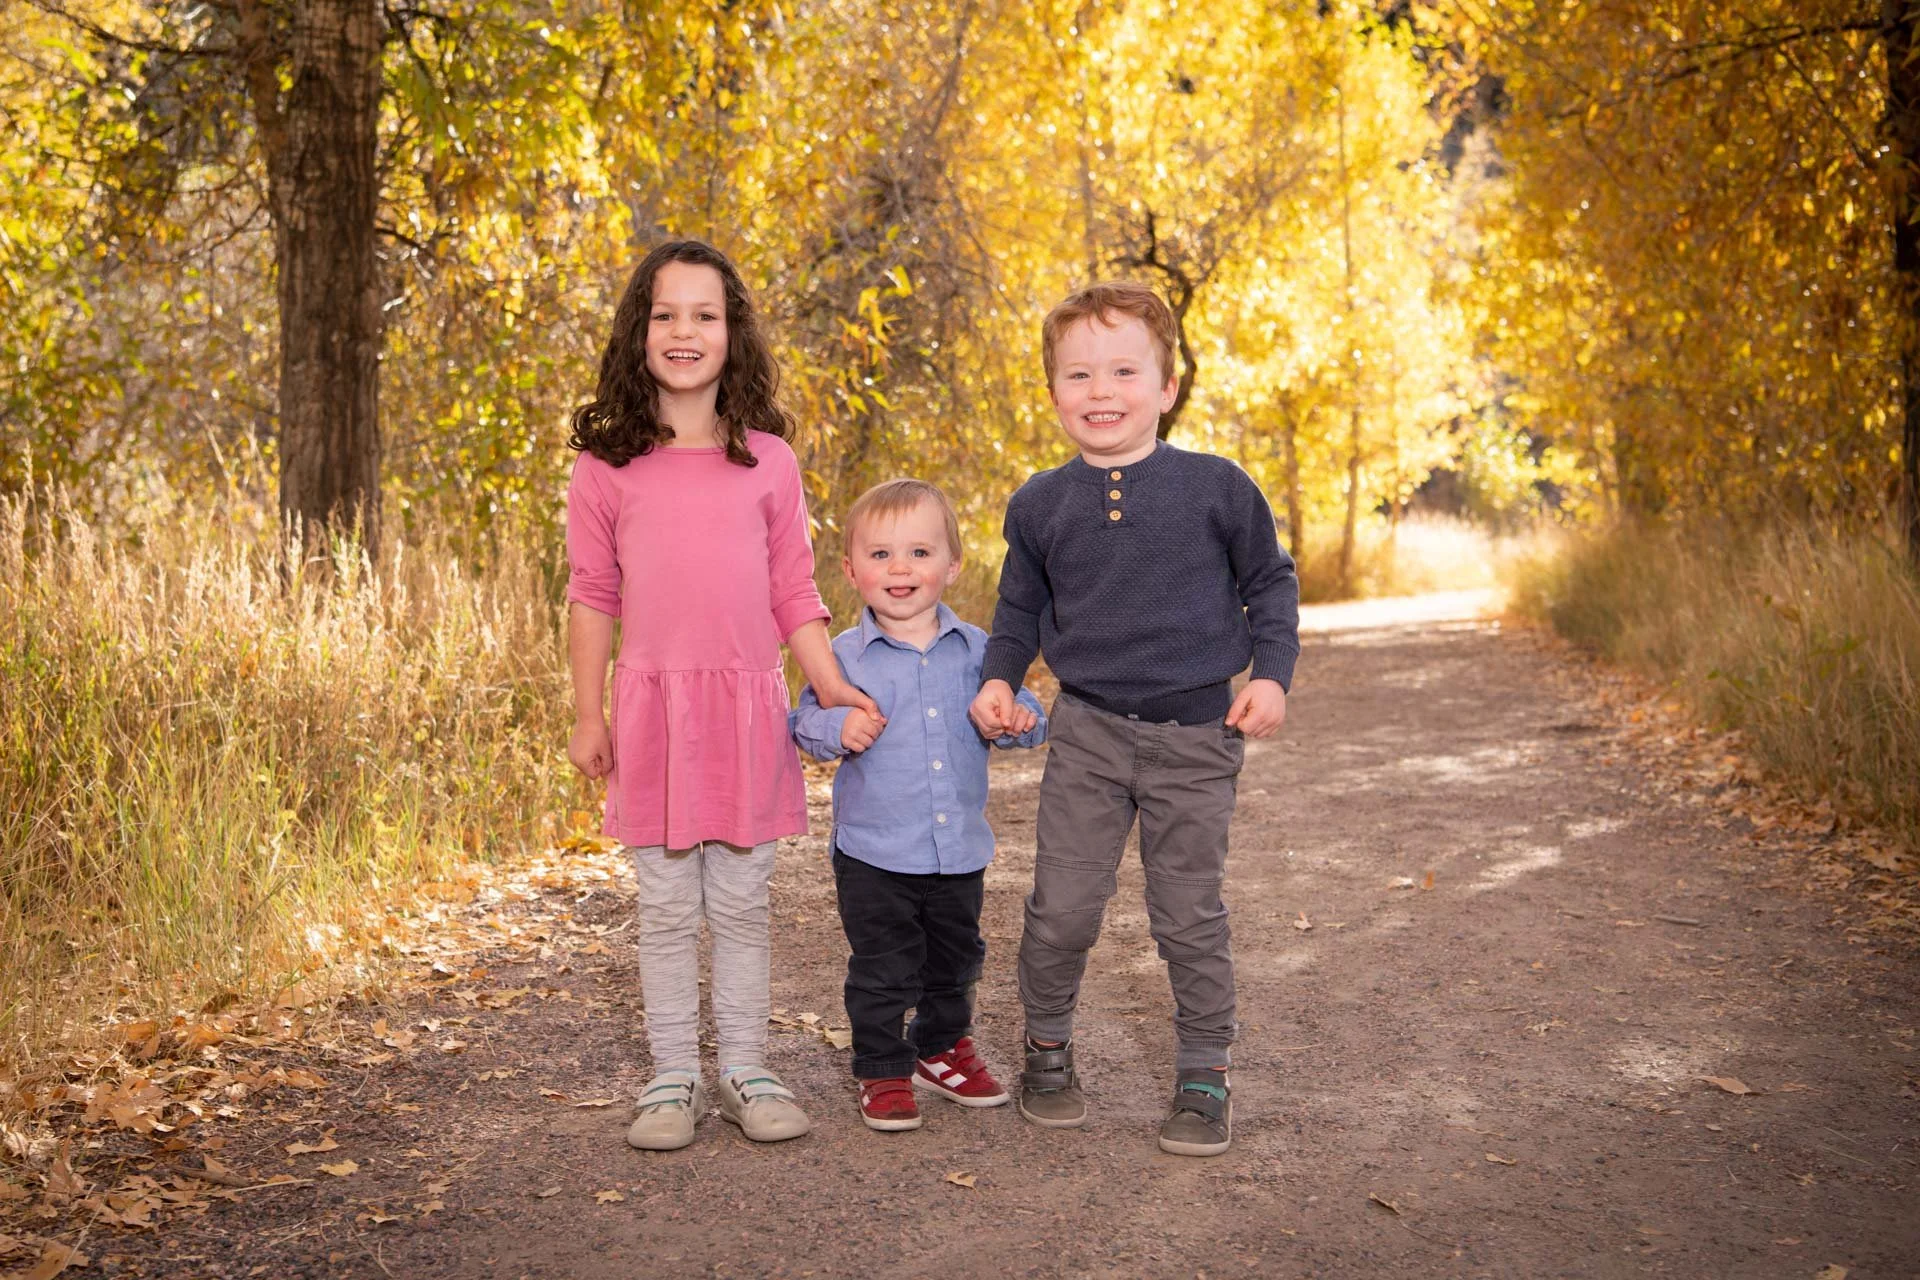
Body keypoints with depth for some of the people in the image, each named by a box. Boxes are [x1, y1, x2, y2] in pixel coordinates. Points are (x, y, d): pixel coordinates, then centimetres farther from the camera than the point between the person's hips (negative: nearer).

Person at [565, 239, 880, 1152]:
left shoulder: (767, 460, 4)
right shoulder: (605, 465, 1)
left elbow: (794, 594, 7)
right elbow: (592, 596, 5)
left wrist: (832, 687, -3)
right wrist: (588, 717, 4)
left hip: (748, 705, 1)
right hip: (653, 706, -1)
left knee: (742, 905, 8)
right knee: (667, 909, 6)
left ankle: (746, 1072, 20)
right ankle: (673, 1079, 18)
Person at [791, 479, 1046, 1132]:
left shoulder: (975, 649, 1)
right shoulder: (844, 655, -7)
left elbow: (1009, 705, 9)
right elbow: (806, 721, -5)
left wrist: (1020, 720, -13)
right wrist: (839, 728, -25)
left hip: (961, 850, 4)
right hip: (874, 855, -3)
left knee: (954, 962, 20)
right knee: (882, 971, 5)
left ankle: (942, 1050, 41)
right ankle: (883, 1071, 23)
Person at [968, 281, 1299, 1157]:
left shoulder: (1215, 487, -5)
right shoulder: (1040, 504, 2)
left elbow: (1270, 582, 6)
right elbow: (1021, 608, 16)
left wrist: (1270, 674, -5)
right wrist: (999, 677, 1)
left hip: (1195, 736, -1)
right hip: (1087, 732, 2)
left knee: (1189, 915, 6)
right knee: (1061, 906, 2)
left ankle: (1205, 1075, 22)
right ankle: (1048, 1047, 26)